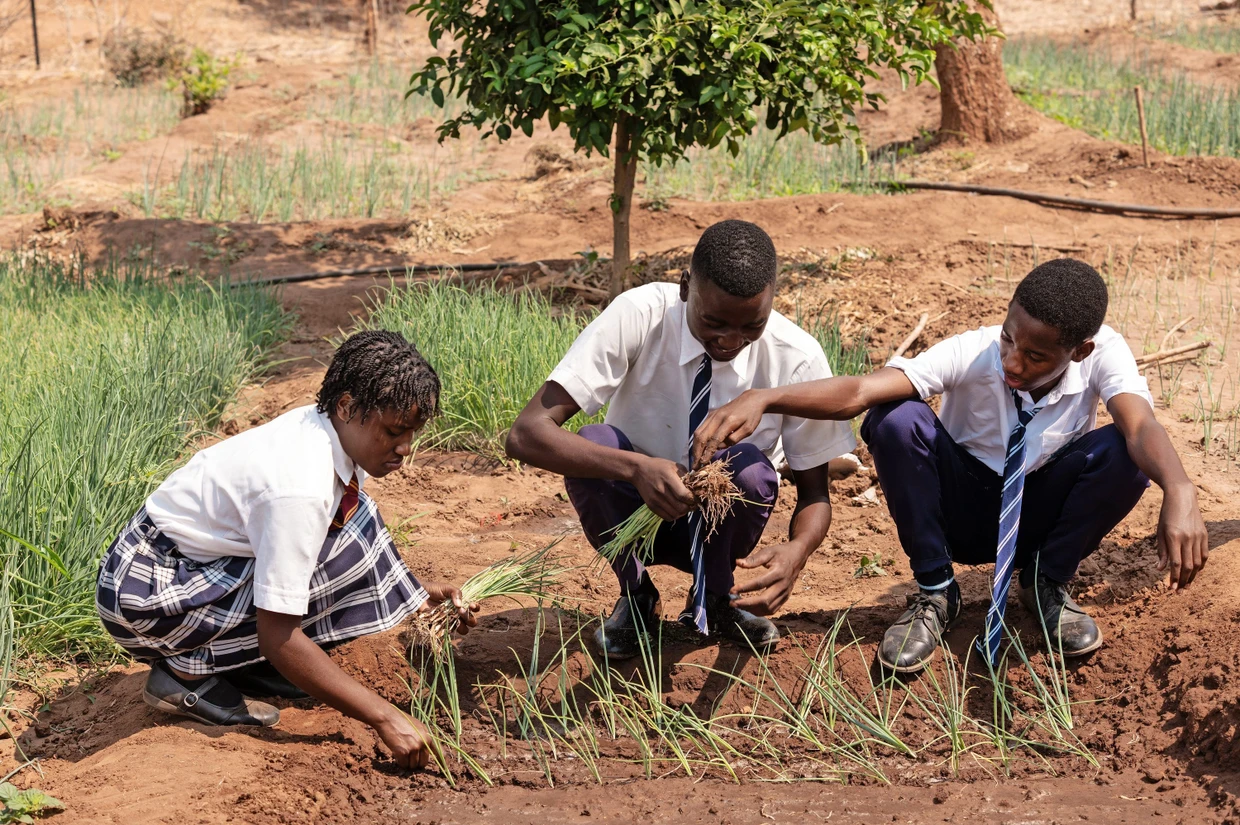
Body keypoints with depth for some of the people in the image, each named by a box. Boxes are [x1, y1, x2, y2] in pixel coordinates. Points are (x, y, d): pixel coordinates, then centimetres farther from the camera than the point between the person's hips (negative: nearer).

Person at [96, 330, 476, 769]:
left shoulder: (330, 432, -5)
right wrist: (384, 717, -29)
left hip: (190, 559, 9)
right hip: (144, 591, -9)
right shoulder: (301, 487, -31)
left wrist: (420, 592, 4)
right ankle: (189, 669, -9)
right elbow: (277, 638, -28)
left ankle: (237, 661, 4)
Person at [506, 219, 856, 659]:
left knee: (751, 468, -32)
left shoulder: (797, 358, -20)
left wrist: (797, 550, -36)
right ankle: (635, 597, -4)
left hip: (725, 522, 1)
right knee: (594, 443, -32)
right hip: (635, 509, -1)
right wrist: (635, 468, -48)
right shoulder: (637, 318, -26)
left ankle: (717, 598, -1)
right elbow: (526, 434, -32)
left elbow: (814, 492, -11)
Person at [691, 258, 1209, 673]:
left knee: (1121, 454, -30)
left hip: (1042, 517, 1)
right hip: (964, 512, -1)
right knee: (896, 420, -30)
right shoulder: (973, 353, -27)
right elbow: (860, 392, -38)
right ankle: (934, 593, -9)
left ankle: (1048, 584, -1)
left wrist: (1179, 492, -64)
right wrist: (763, 400, -55)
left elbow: (1140, 425, -41)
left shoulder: (1103, 352, -23)